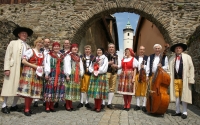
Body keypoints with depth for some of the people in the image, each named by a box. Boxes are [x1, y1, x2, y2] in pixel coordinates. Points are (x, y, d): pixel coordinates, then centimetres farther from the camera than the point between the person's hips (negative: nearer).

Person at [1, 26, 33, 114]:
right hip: (13, 67, -3)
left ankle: (14, 105, 16)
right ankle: (4, 106, 9)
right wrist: (7, 68, -10)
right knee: (9, 86, -1)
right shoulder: (13, 43, 7)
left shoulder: (28, 46, 16)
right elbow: (7, 56, -1)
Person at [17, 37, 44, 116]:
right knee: (28, 90, -7)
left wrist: (41, 68, 3)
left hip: (38, 73, 7)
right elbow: (23, 61, -11)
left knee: (33, 90, 7)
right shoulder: (30, 51, -4)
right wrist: (33, 66, -16)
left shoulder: (42, 54, 16)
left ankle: (29, 108, 16)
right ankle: (26, 109, 0)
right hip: (29, 72, -6)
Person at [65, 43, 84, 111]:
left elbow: (81, 66, 18)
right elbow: (67, 65, -9)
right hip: (71, 74, -6)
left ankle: (70, 105, 15)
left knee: (74, 89, 6)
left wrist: (81, 74, 7)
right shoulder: (68, 56, 1)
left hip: (77, 75, 6)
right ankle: (67, 105, 3)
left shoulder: (78, 57, 21)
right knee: (69, 89, -5)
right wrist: (67, 75, -16)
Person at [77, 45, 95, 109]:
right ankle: (81, 102, 14)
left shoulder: (93, 57, 9)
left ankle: (87, 102, 16)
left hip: (89, 74, 0)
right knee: (82, 87, 4)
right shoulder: (81, 56, 11)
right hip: (83, 73, 0)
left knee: (88, 88, 3)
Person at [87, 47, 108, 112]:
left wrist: (98, 72, -12)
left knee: (100, 92, -5)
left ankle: (99, 107, 4)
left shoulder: (105, 58, 2)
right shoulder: (94, 58, 18)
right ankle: (95, 106, 16)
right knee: (95, 91, 5)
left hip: (101, 76, -5)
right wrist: (93, 71, -7)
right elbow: (90, 67, 11)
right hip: (94, 76, 5)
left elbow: (104, 68, -10)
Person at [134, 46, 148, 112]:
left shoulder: (147, 58, 5)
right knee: (137, 90, 6)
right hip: (137, 75, 2)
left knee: (144, 90, -4)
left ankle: (144, 105, 4)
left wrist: (144, 66, -15)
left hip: (144, 75, -2)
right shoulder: (136, 58, 13)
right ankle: (138, 105, 16)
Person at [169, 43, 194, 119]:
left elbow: (191, 68, -2)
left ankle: (184, 112, 15)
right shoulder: (172, 58, 10)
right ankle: (178, 111, 20)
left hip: (184, 80, -3)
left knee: (184, 96, 4)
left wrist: (191, 79, -9)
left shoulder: (187, 57, 3)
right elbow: (170, 69, 4)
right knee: (176, 96, 8)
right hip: (175, 79, 3)